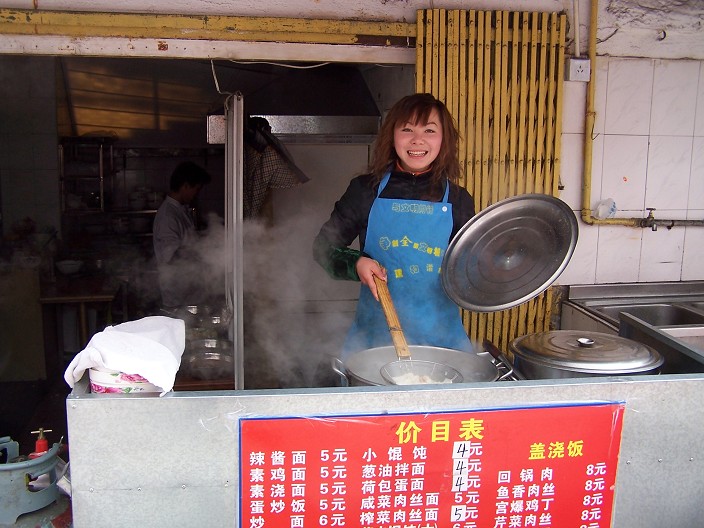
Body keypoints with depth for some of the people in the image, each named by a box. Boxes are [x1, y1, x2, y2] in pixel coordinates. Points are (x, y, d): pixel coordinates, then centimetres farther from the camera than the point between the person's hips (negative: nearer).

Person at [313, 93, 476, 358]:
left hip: (440, 334, 1)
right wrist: (356, 264, -11)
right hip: (374, 330, 0)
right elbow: (323, 246, 7)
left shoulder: (458, 200, 1)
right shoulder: (366, 190, -1)